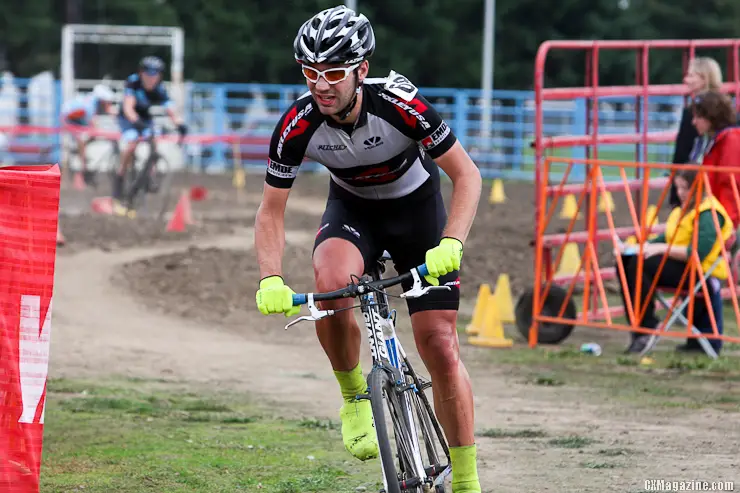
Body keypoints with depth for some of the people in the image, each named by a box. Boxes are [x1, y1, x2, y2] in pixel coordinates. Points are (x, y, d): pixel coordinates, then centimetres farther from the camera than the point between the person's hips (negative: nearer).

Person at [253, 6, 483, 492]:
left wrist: (451, 244, -39)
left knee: (440, 349, -8)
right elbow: (272, 211, -14)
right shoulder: (298, 125, -25)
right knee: (331, 282, -34)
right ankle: (354, 397, -9)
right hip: (352, 209, 1)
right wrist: (271, 280, -30)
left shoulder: (400, 103, -32)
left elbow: (467, 174, -24)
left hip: (417, 206, -1)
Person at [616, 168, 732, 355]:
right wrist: (642, 247, 0)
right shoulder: (682, 210, 18)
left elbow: (697, 253, -23)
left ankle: (646, 326, -21)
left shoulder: (708, 215, -13)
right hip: (679, 268, 10)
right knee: (625, 263, -7)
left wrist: (662, 248, -22)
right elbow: (664, 239, 19)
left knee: (639, 264, -26)